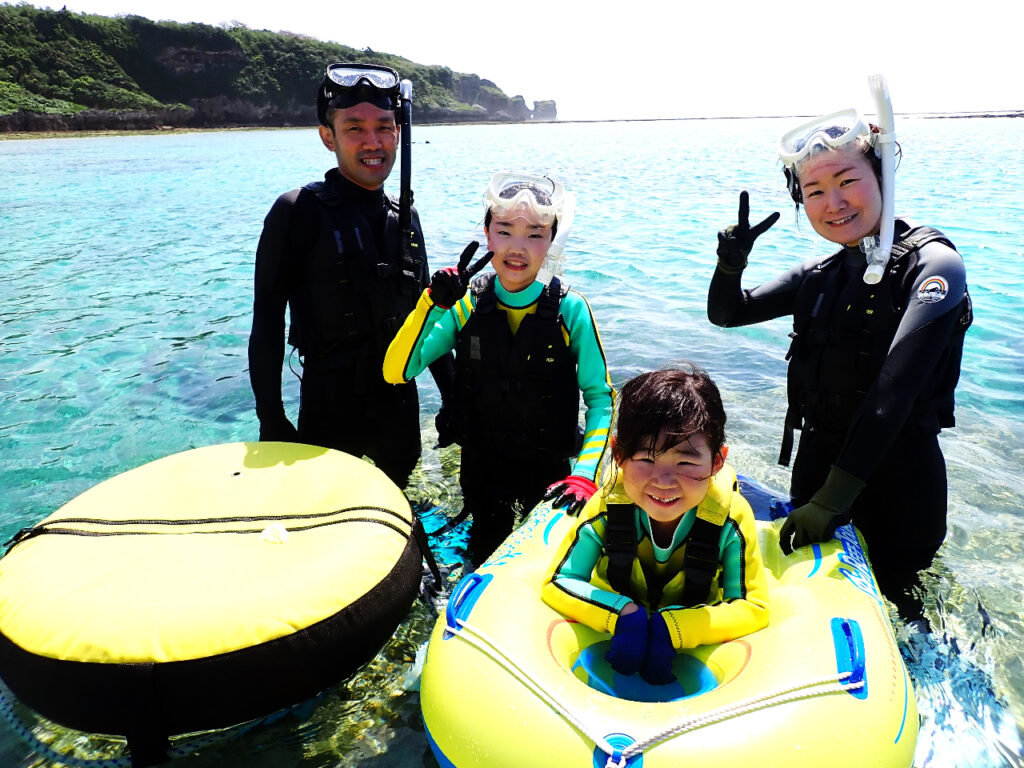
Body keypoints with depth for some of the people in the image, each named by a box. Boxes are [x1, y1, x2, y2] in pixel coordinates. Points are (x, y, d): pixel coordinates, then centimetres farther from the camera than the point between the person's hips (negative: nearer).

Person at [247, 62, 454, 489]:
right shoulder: (297, 212, -9)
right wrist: (271, 419, -11)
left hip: (401, 405, 5)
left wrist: (453, 396, 13)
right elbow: (267, 321, -8)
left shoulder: (405, 217, 6)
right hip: (329, 410, -4)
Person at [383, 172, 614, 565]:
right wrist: (431, 303, -27)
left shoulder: (570, 309, -15)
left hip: (551, 467, -1)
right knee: (485, 560, 22)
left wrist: (584, 474, -22)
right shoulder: (467, 305, -11)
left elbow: (600, 397, -11)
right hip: (481, 465, 2)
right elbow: (396, 371, -15)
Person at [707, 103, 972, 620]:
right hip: (817, 467, 5)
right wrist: (732, 263, -12)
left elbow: (894, 392, -24)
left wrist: (834, 498, -28)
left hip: (895, 478, -5)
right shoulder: (820, 277, 4)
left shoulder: (933, 264, -14)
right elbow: (725, 314, 10)